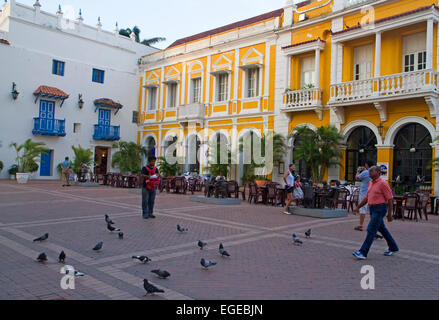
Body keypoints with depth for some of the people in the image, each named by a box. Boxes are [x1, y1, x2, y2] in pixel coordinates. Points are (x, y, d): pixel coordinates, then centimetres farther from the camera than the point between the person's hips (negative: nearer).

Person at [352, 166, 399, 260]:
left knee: (371, 230, -11)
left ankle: (363, 253, -12)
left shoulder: (382, 183, -14)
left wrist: (389, 214, -16)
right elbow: (367, 198, 18)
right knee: (382, 229, 18)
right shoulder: (371, 183, 11)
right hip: (372, 209, 9)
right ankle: (393, 248, 35)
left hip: (380, 209, -9)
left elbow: (390, 199, -14)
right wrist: (358, 207, 12)